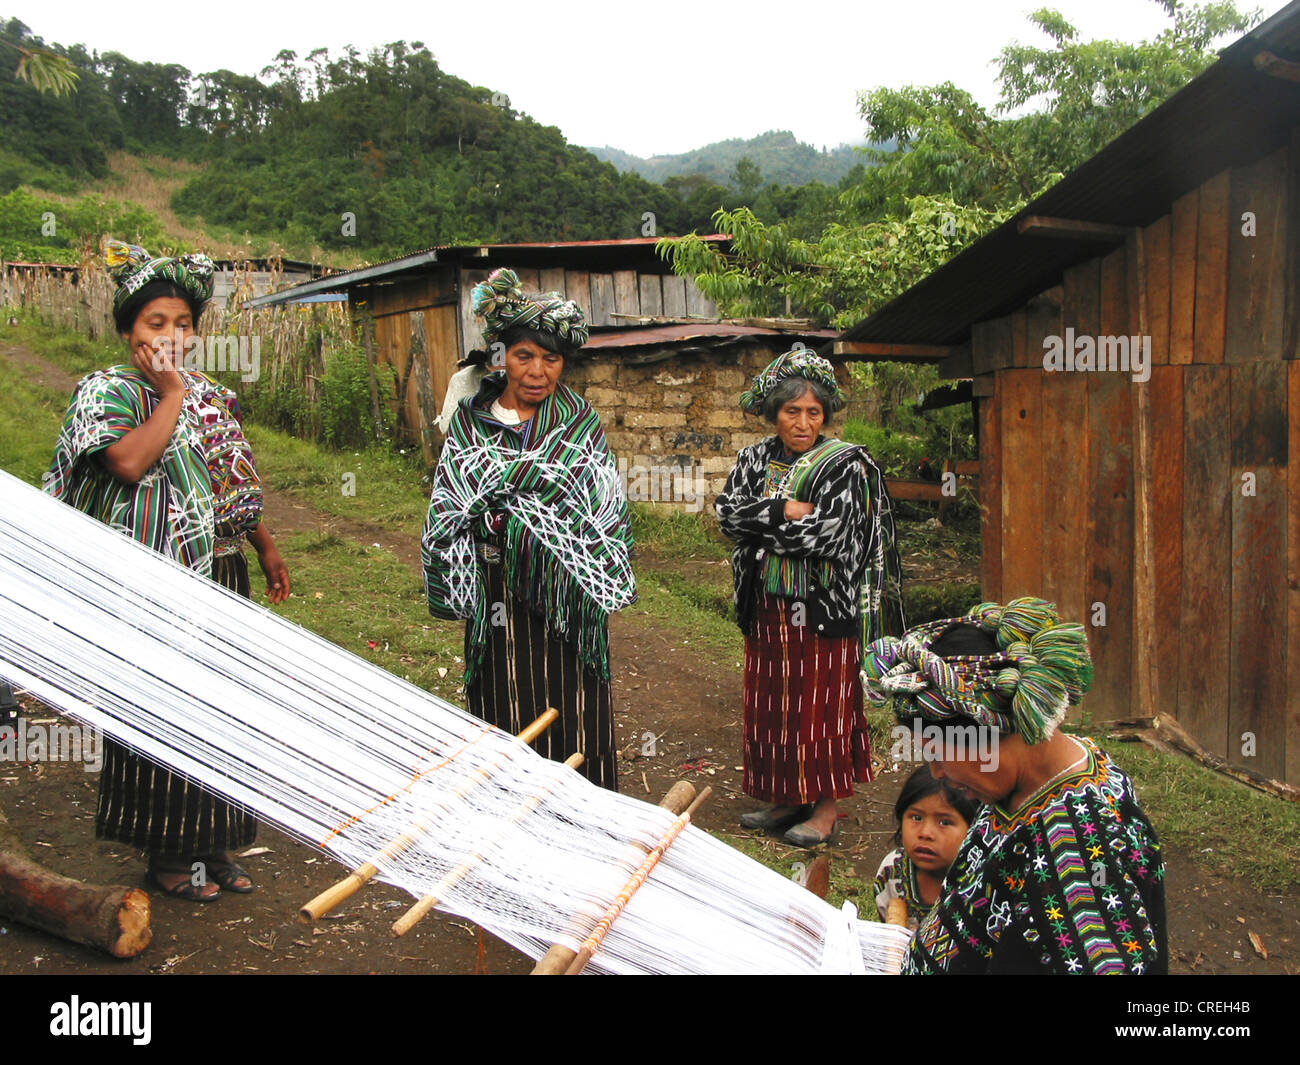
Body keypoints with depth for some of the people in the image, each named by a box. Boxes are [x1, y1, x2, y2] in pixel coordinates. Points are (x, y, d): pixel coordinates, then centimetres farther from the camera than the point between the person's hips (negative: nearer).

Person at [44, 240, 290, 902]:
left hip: (218, 576, 6)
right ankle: (166, 853, 14)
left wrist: (266, 549, 20)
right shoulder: (108, 392, -5)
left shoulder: (213, 397, 14)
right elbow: (131, 461, -25)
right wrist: (172, 395, -15)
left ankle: (210, 844, 22)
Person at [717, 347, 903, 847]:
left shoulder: (845, 464, -8)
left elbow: (830, 533, -18)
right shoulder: (756, 459, 9)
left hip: (824, 608, -5)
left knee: (824, 702, 2)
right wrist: (784, 511, -18)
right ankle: (787, 797, 24)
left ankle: (827, 804, 15)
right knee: (773, 702, 11)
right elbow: (727, 510, -4)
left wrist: (760, 519, -9)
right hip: (768, 607, 5)